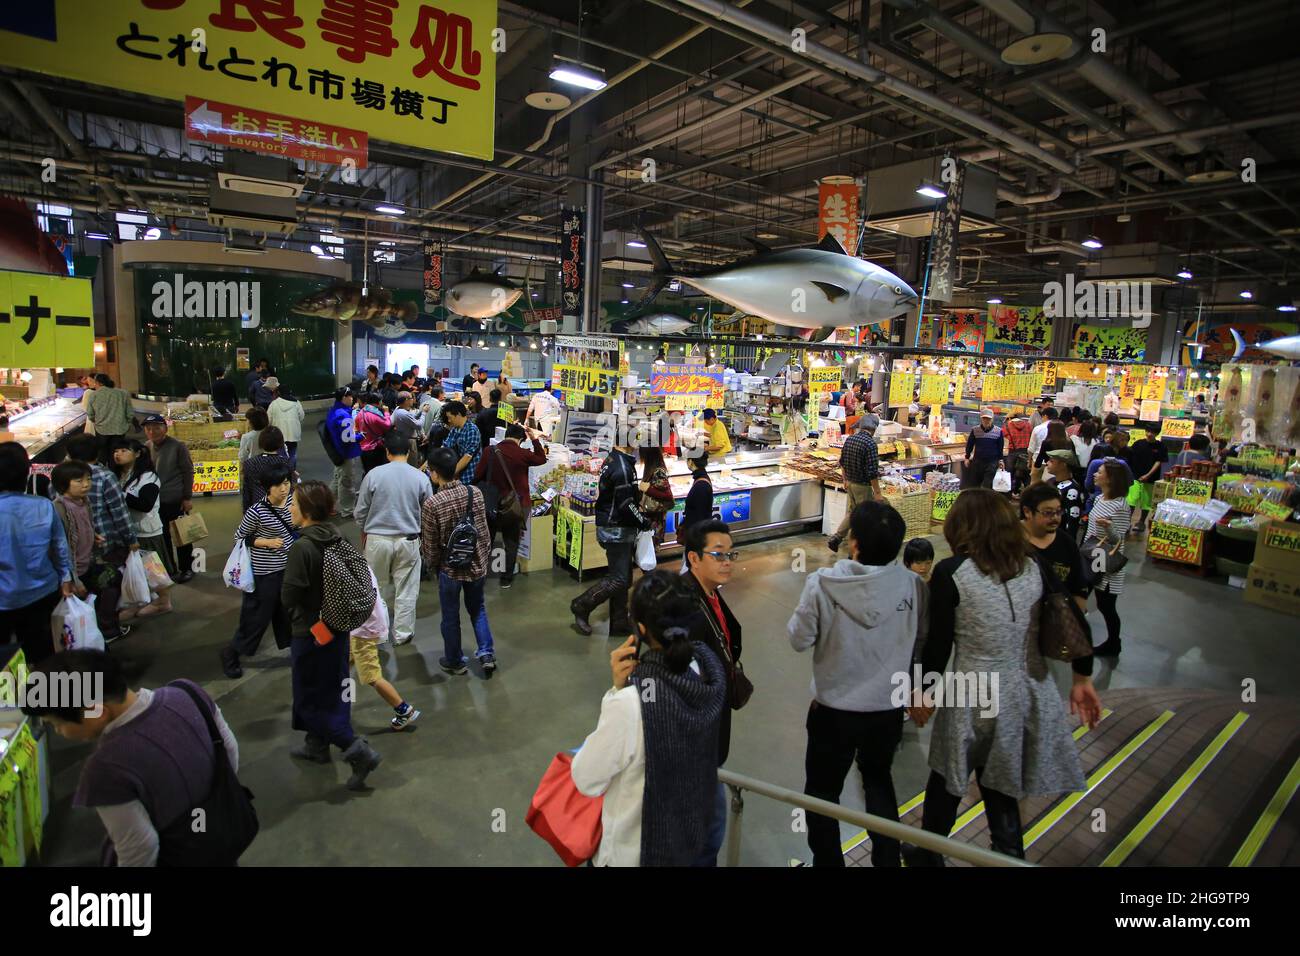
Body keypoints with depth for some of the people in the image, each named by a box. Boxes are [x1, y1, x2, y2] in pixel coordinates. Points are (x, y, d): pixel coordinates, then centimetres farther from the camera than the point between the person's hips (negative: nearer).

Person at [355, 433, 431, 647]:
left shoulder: (373, 475, -9)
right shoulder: (420, 477, -7)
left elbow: (360, 511, -1)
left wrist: (364, 531, 18)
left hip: (377, 539, 1)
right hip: (408, 540, 0)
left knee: (379, 587, 18)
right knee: (406, 590, 11)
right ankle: (402, 633, 20)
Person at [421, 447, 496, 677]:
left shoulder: (431, 504, -21)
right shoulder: (475, 493, -11)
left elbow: (430, 544, -11)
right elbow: (484, 532, -2)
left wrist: (431, 563, 9)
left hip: (450, 569, -3)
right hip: (477, 565, 3)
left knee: (450, 617, 16)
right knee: (477, 610, 24)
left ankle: (455, 662, 32)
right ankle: (487, 654, 20)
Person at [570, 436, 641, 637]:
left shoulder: (612, 460, 10)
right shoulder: (622, 467, -21)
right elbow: (626, 505, -22)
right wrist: (643, 523, -9)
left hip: (611, 527, 10)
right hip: (617, 530, -10)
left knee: (622, 578, 14)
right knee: (619, 579, -5)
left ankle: (619, 623, 21)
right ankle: (581, 606, 7)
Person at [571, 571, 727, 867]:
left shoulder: (630, 704, -36)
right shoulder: (706, 665, -16)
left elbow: (587, 781, -20)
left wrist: (617, 691, -23)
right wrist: (625, 690, -16)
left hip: (638, 851, -5)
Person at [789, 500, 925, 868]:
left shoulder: (822, 584, -24)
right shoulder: (912, 584, -17)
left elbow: (799, 639, -12)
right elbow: (922, 638, -2)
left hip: (834, 710, -3)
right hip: (889, 708, 4)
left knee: (821, 791, 20)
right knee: (879, 779, 30)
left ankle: (827, 861, 35)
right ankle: (887, 858, 44)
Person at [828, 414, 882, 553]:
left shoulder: (849, 439, 2)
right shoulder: (870, 443, -20)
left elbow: (842, 462, 12)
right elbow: (872, 471, -22)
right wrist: (877, 492, -15)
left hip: (850, 483, 7)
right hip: (863, 486, -7)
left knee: (851, 512, 21)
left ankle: (835, 539, 17)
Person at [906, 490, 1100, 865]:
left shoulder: (951, 572, -16)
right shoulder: (1033, 566, -3)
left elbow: (939, 643, -12)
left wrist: (924, 691, 1)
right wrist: (1082, 678, 13)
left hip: (974, 698, -4)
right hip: (1027, 694, 4)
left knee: (946, 785, 19)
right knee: (1002, 794, 20)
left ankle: (928, 856, 40)